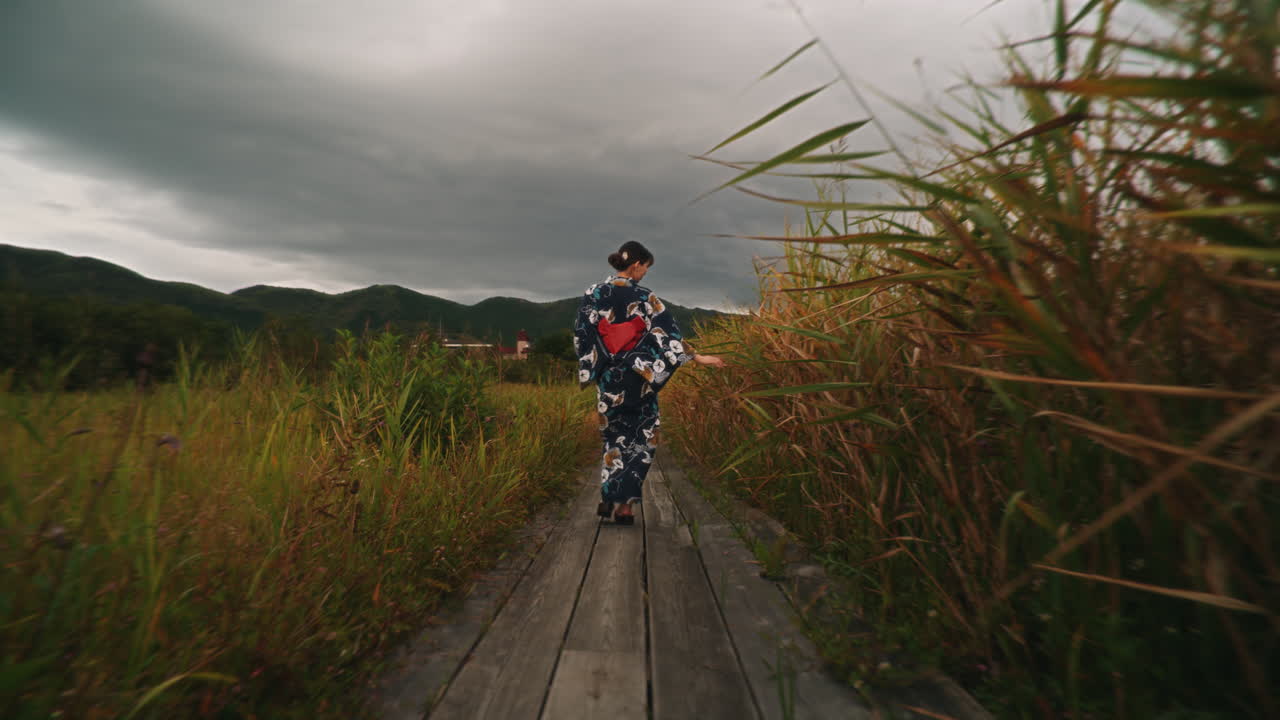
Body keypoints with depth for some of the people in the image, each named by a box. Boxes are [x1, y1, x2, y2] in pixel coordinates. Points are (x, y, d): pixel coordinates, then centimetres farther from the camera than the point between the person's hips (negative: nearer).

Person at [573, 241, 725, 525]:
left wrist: (587, 371, 11)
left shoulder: (594, 294, 2)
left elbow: (582, 335, 3)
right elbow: (667, 333, -9)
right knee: (639, 439, 9)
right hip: (638, 380, -4)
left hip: (608, 379, 4)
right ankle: (623, 504, 6)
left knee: (615, 437, 18)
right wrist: (697, 357, -3)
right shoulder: (644, 297, -9)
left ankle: (607, 500, 18)